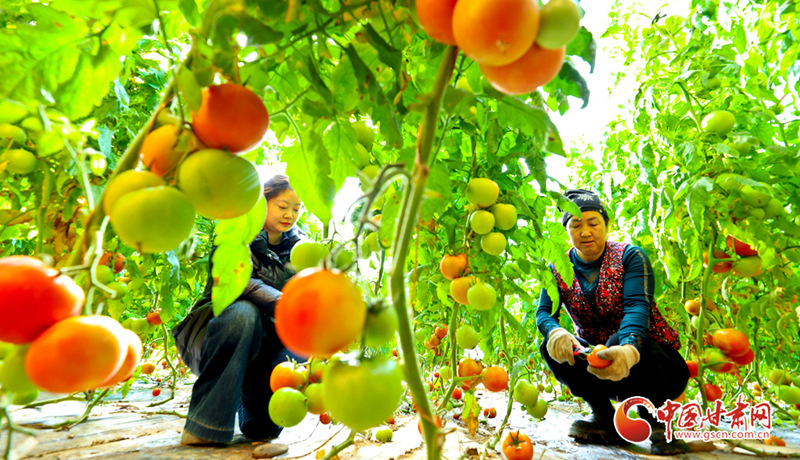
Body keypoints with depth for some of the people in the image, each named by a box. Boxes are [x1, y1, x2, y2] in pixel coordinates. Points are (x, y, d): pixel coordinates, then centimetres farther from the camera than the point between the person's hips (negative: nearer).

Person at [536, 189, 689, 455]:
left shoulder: (630, 257, -13)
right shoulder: (559, 269, -3)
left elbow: (637, 307, -30)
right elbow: (544, 312, -14)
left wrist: (628, 349, -52)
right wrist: (556, 333, -39)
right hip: (598, 361, 4)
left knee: (618, 340, -36)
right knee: (552, 348, -23)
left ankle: (653, 419, -5)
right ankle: (605, 421, -1)